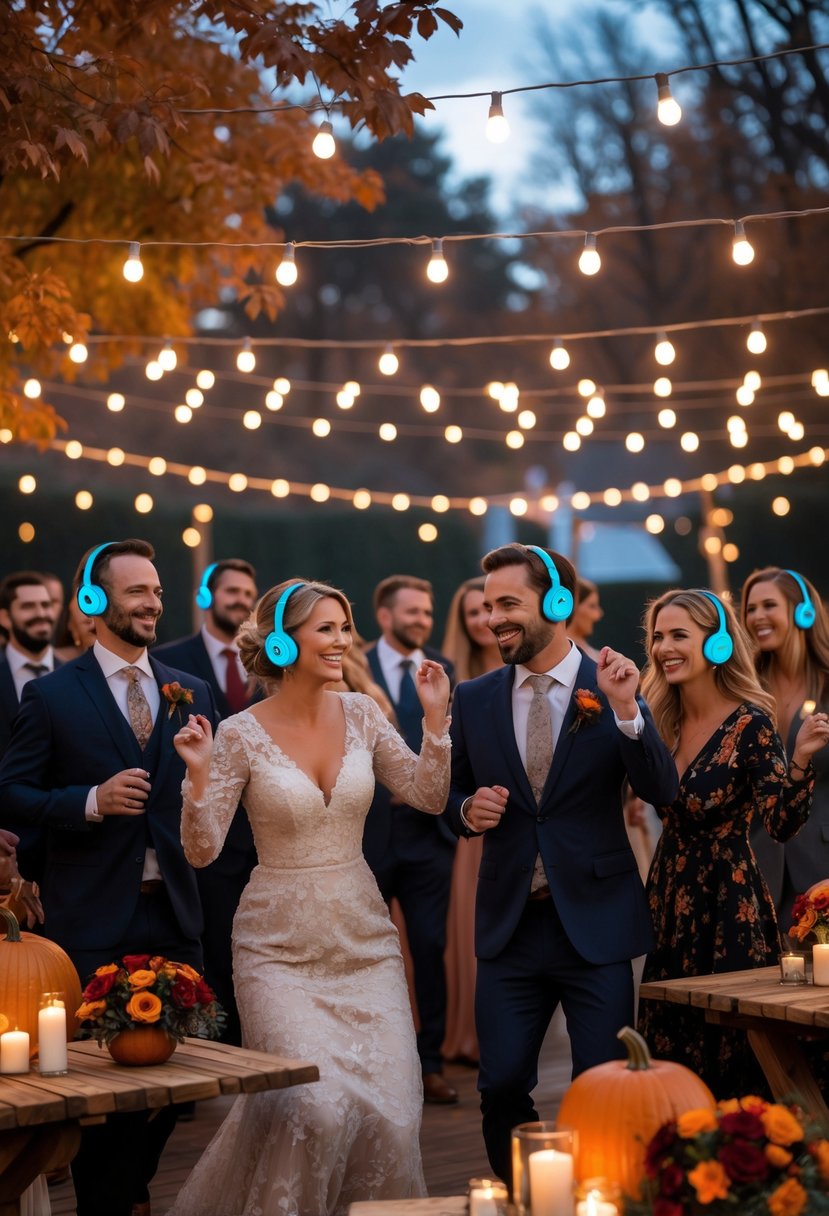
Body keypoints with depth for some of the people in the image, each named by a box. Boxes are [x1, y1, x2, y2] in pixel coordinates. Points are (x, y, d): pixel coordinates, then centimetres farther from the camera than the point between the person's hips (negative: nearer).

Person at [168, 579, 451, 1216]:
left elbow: (429, 798, 4)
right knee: (315, 1105, -18)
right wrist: (200, 776, -24)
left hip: (364, 942, 4)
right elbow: (202, 851, -9)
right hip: (281, 946, -4)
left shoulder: (360, 713, 2)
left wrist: (436, 718, -6)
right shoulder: (241, 735, -8)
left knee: (390, 1111, -4)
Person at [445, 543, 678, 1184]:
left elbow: (662, 791, -13)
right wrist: (469, 809, -8)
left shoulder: (613, 689, -3)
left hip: (595, 921, -2)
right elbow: (456, 798, 15)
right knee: (502, 1086, 4)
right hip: (510, 923, 3)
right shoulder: (475, 699, 5)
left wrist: (626, 710, -26)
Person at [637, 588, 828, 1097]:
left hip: (728, 902, -6)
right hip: (671, 901, 6)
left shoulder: (750, 724, -14)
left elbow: (783, 824, -18)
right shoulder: (662, 721, 4)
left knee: (727, 1056, 1)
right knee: (669, 1049, 12)